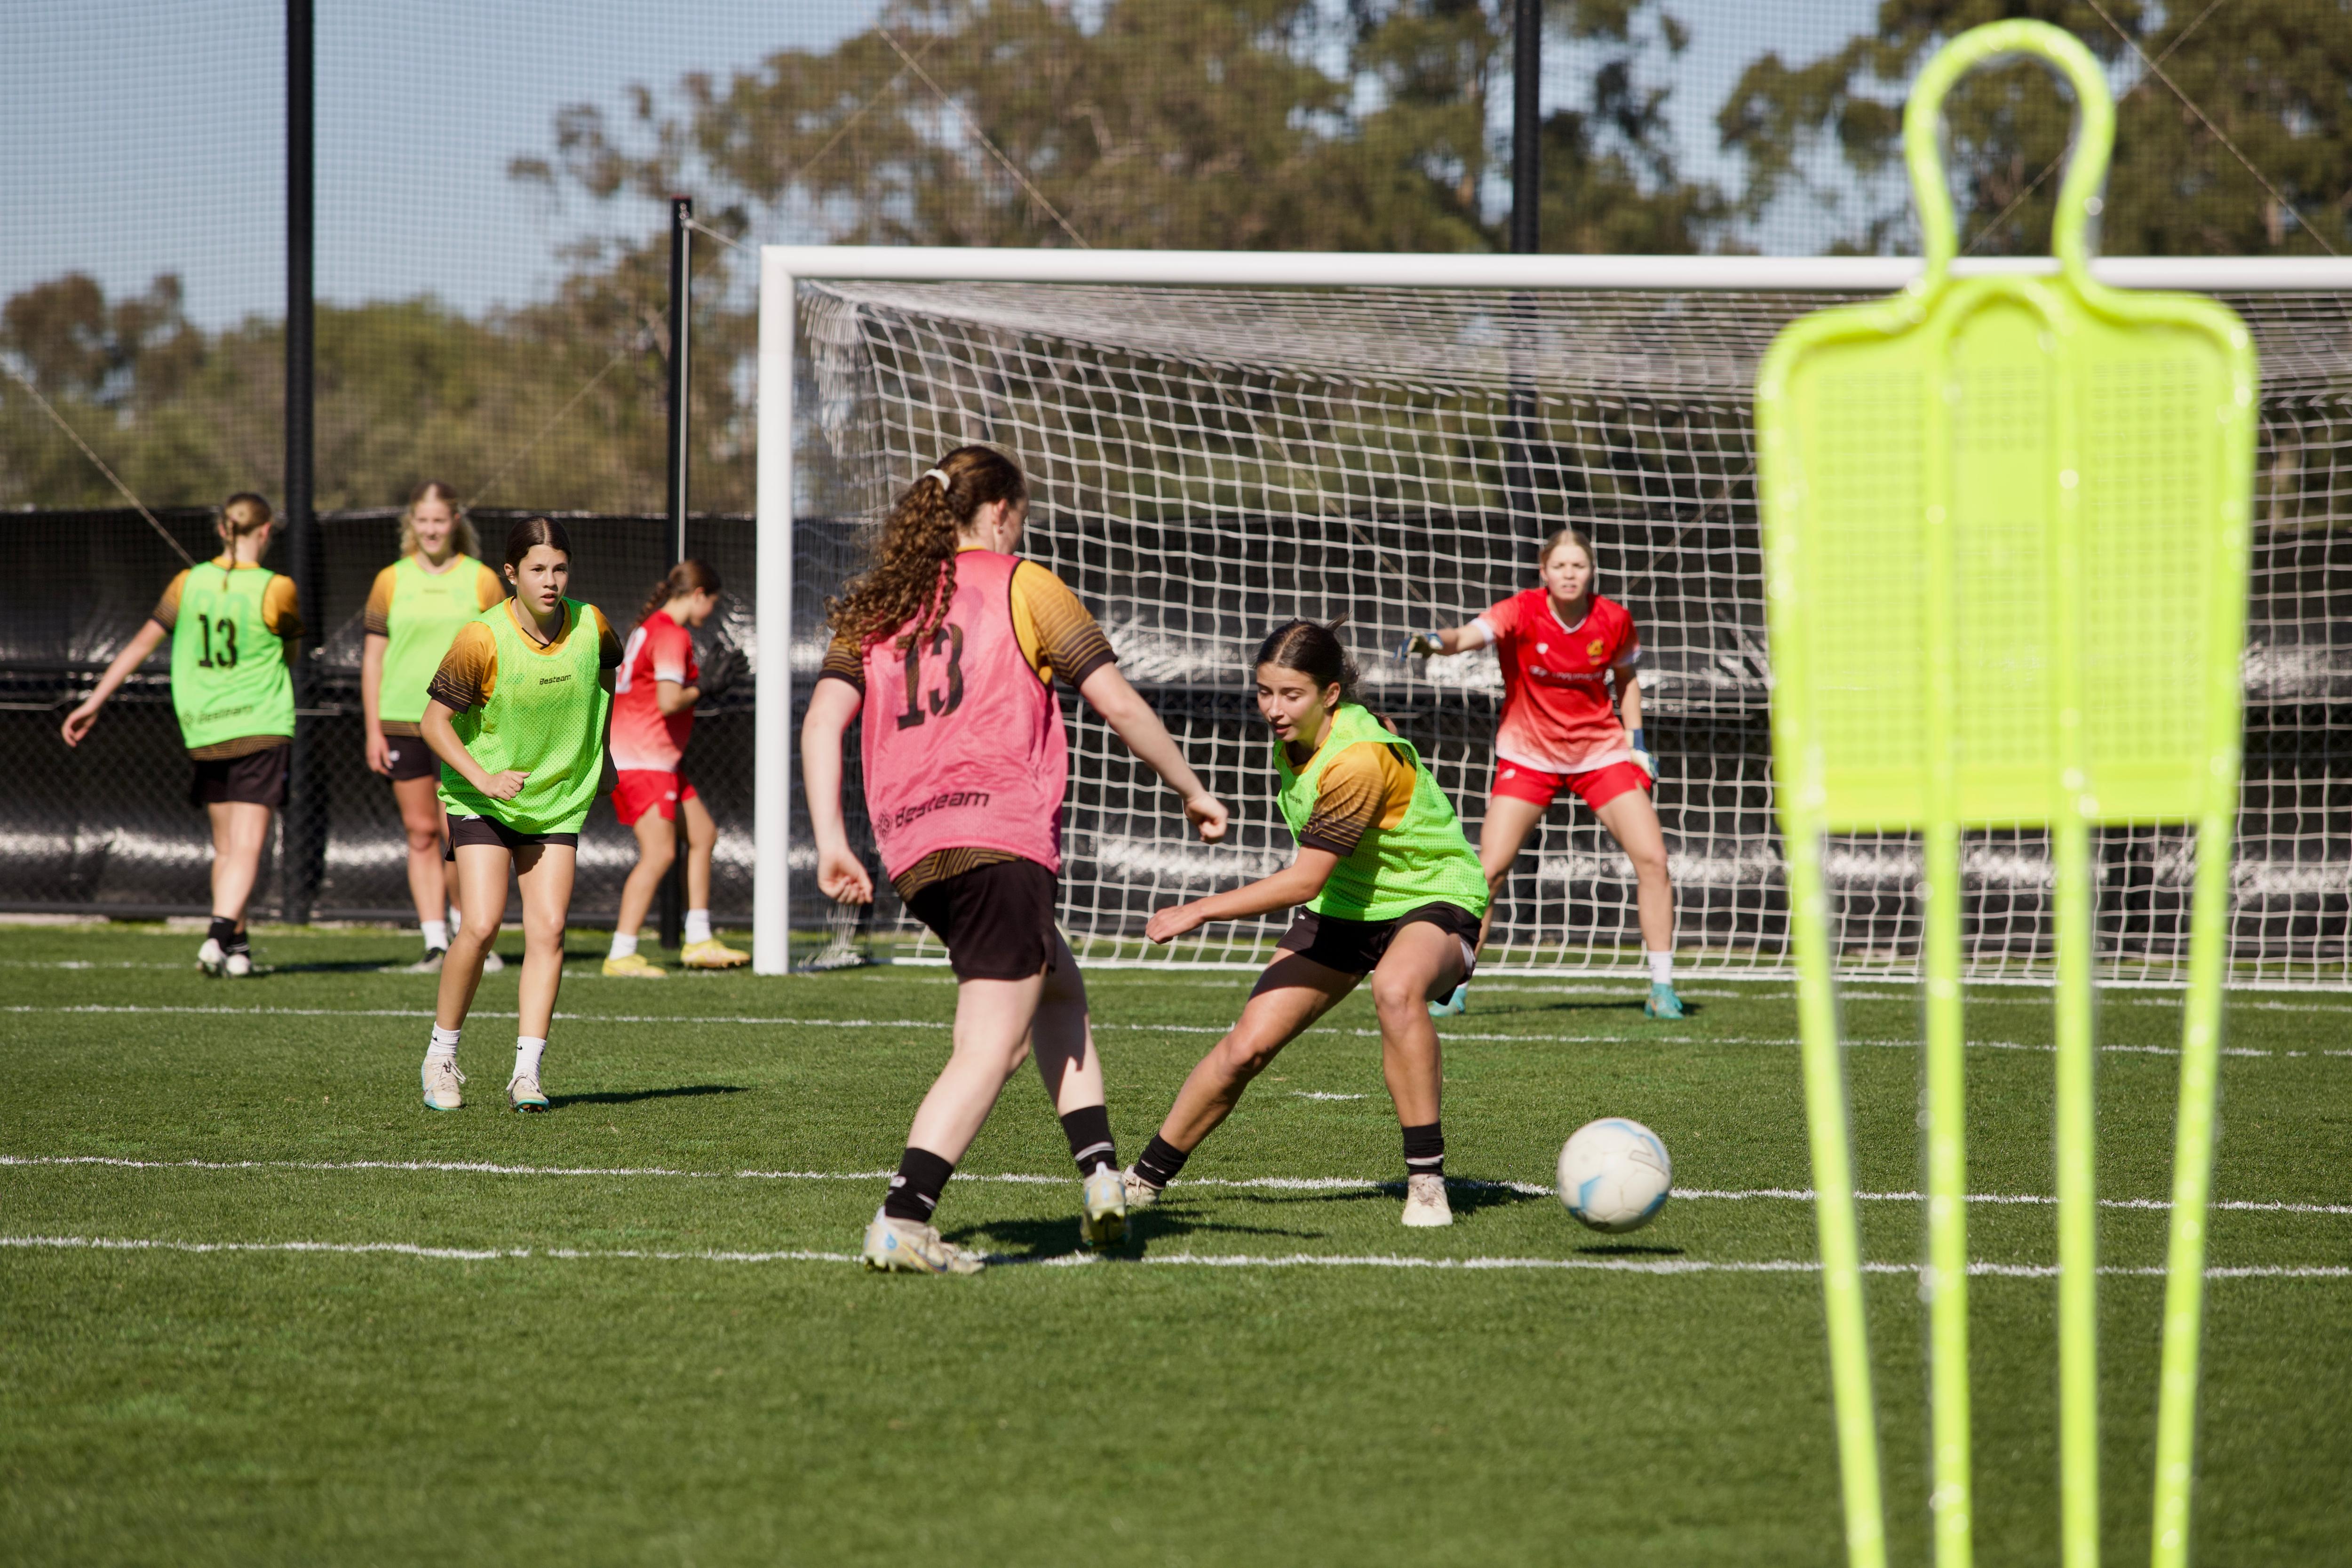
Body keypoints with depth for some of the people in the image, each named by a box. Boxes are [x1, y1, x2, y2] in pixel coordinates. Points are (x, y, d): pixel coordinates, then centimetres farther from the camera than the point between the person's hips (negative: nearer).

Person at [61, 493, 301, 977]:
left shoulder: (189, 584, 2)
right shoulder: (275, 590, -7)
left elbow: (141, 644, 3)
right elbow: (290, 652, 8)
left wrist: (94, 702, 8)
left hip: (202, 731, 4)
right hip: (261, 727, -4)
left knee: (225, 847, 15)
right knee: (247, 847, -7)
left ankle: (236, 945, 17)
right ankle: (220, 935, -24)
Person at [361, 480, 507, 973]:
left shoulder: (482, 581, 4)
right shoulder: (391, 581, 8)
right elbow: (372, 659, 9)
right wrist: (374, 731, 3)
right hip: (402, 725, 2)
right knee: (420, 834, 3)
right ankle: (435, 945, 8)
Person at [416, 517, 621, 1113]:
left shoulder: (590, 627, -8)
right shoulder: (482, 640, -20)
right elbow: (435, 721, -12)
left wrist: (599, 757, 18)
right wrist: (483, 778, -23)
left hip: (560, 800, 3)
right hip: (481, 800, -3)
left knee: (548, 931, -8)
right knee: (480, 926, -14)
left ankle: (526, 1073, -6)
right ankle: (441, 1057, 6)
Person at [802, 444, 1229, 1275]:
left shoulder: (877, 606, 20)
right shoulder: (1023, 585, 7)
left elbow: (823, 719, 7)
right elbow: (1119, 705, 3)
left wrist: (831, 842, 4)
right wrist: (1192, 791, 13)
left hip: (910, 849, 6)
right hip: (1001, 833, -6)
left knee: (1058, 987, 24)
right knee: (991, 1046, -7)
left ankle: (1100, 1176, 14)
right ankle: (902, 1220, -20)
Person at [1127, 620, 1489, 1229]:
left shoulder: (1359, 761, -31)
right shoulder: (1298, 737, -6)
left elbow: (1304, 881, -29)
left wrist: (1200, 911, -24)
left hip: (1435, 901, -7)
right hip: (1345, 907, 7)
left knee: (1396, 989, -41)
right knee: (1247, 1046, -4)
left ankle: (1427, 1181, -32)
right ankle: (1146, 1178, 14)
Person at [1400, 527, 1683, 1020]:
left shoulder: (1614, 620, -8)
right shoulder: (1522, 613, -18)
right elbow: (1468, 636, -36)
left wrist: (1636, 743, 5)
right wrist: (1436, 641, -58)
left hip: (1600, 750, 2)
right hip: (1529, 753, -2)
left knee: (1652, 859, -7)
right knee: (1489, 869, -11)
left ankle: (1662, 988, 4)